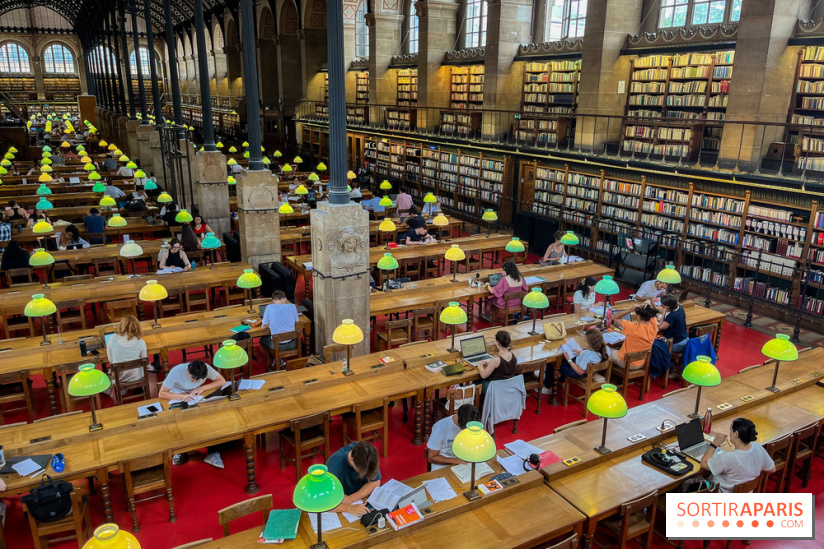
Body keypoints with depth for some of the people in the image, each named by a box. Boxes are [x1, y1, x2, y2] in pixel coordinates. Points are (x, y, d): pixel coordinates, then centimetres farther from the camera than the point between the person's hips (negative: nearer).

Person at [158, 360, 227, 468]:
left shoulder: (206, 368, -23)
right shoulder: (176, 372, -28)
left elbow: (222, 381, -14)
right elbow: (161, 394, -26)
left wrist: (202, 388, -26)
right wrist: (182, 396, -40)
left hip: (197, 398, 2)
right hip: (178, 398, -1)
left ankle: (212, 452, -15)